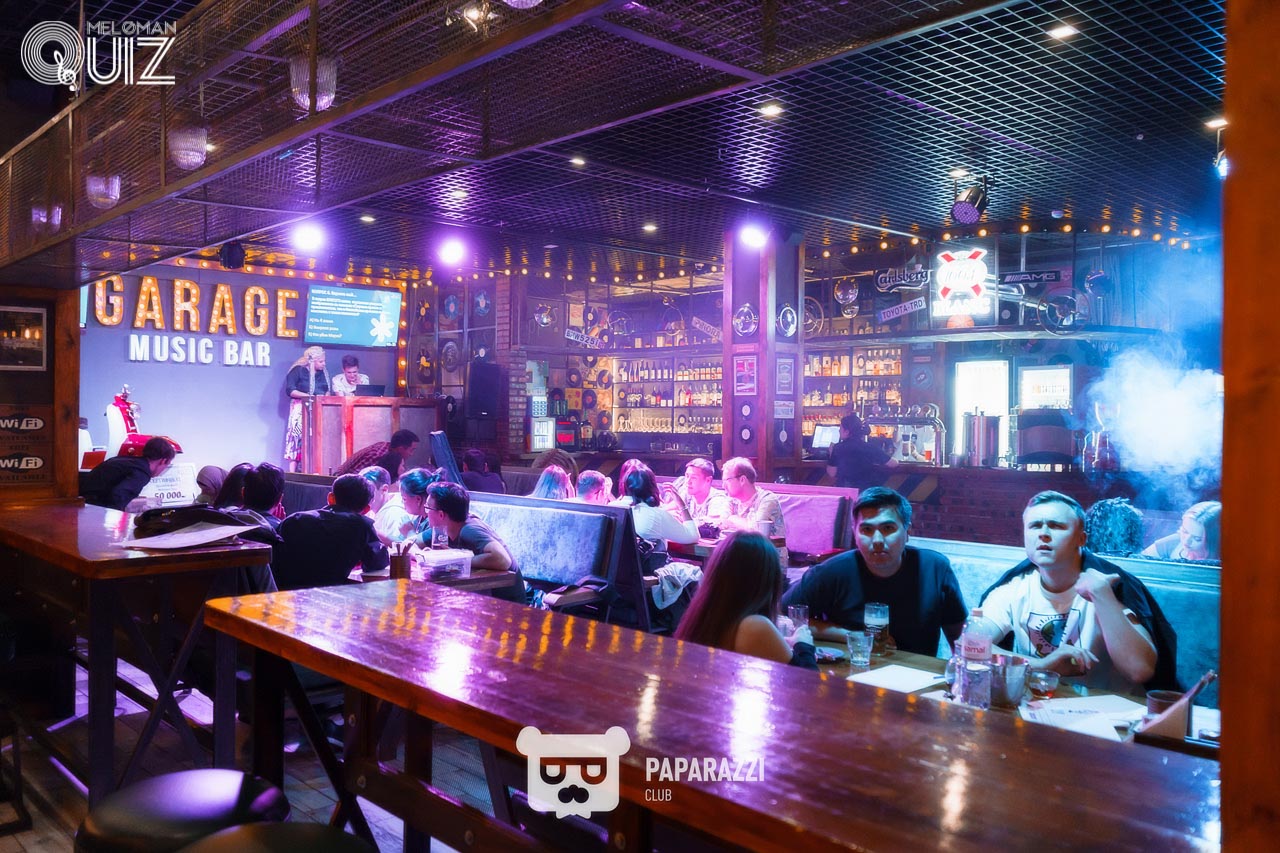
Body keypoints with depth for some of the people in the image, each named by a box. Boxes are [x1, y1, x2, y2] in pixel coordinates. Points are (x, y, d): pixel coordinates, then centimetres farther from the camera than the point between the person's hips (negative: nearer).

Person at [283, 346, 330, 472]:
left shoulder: (323, 373, 14)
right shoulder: (298, 370, -4)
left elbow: (327, 391, 16)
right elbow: (290, 391, -10)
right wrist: (308, 396, -21)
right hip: (301, 409, -6)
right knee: (297, 436, -11)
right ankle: (292, 471, -11)